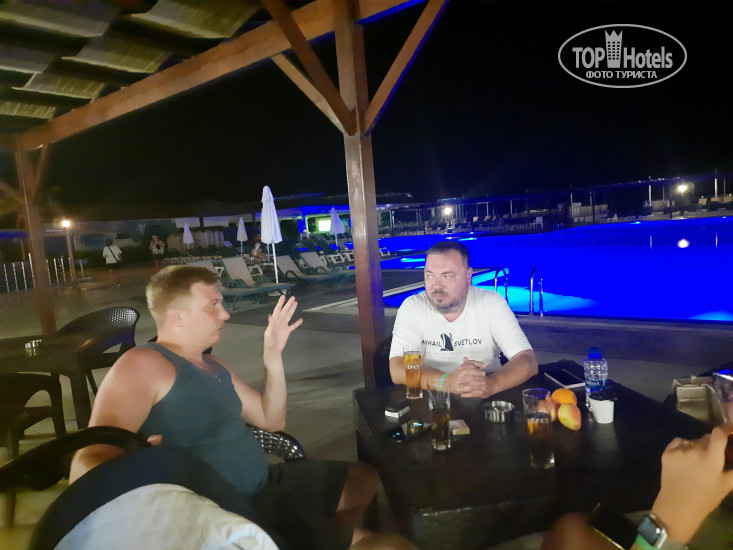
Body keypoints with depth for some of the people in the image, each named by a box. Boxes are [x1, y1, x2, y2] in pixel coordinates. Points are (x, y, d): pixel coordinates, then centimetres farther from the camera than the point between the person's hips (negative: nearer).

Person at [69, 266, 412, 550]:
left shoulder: (214, 367, 14)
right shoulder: (142, 365, -13)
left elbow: (272, 420, 18)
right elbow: (87, 465, -22)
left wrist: (273, 356, 5)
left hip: (266, 485, 9)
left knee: (364, 478, 20)